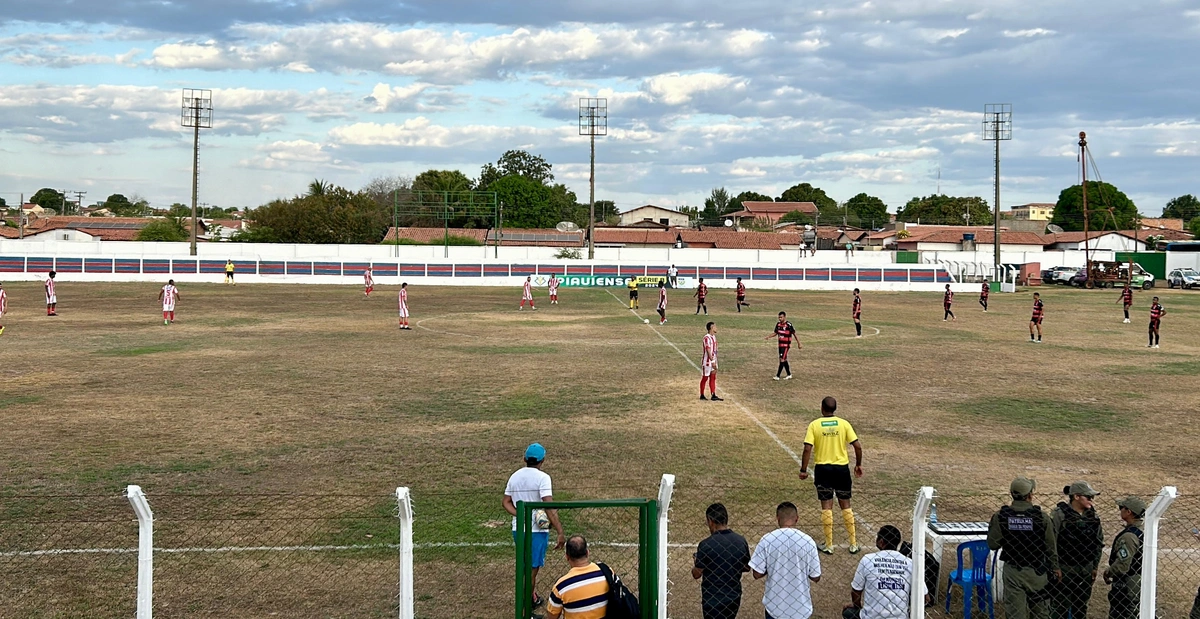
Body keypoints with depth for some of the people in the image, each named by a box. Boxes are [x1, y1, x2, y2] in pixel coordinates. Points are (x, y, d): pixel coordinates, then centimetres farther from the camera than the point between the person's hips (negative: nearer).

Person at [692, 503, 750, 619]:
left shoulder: (706, 545, -19)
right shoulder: (741, 541, -3)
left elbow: (697, 574, -10)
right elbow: (747, 568, 9)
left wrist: (694, 566, 11)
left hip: (713, 600, -5)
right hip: (734, 598, 5)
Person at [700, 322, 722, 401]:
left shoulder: (714, 336, 9)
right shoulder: (707, 338, -19)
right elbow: (708, 350, -25)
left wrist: (714, 361, 16)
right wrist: (712, 362, -28)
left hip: (713, 361, 8)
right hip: (707, 361, -8)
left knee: (713, 378, 7)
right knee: (705, 378, 3)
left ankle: (713, 395, 9)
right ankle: (702, 395, 14)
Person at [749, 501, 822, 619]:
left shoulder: (767, 540, -13)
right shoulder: (807, 541, -11)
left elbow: (757, 574, -9)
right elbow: (816, 577, -5)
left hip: (774, 605, 0)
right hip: (800, 607, 0)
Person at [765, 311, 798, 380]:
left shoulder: (788, 325, -15)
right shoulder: (778, 324, 5)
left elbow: (794, 334, -9)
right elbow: (775, 333, 16)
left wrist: (799, 343, -5)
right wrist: (769, 336, -2)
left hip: (786, 345, -7)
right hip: (780, 345, 7)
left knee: (782, 359, -11)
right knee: (784, 360, 13)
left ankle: (777, 376, -11)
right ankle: (789, 375, 24)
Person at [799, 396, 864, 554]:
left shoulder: (814, 425, -6)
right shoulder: (844, 424, -2)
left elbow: (807, 449, -13)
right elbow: (857, 446, -5)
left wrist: (803, 470, -5)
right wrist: (858, 465, 9)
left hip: (822, 469, -1)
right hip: (842, 468, 1)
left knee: (826, 506, 5)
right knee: (846, 505, 11)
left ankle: (829, 545, 8)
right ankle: (853, 544, 14)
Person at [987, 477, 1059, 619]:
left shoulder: (1001, 516, -10)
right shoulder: (1041, 516, -10)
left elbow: (993, 544, -6)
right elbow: (1051, 546, -2)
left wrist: (991, 526, 11)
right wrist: (1054, 567, 14)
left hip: (1012, 571, 0)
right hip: (1036, 571, 0)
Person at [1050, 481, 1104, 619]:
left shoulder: (1092, 516, 5)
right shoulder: (1059, 514, -14)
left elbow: (1099, 542, 14)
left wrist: (1095, 566, 13)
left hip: (1086, 570, 6)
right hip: (1064, 569, -6)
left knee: (1081, 607, 14)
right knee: (1060, 608, -2)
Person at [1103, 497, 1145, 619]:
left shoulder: (1129, 536, -25)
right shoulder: (1142, 530, 5)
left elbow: (1122, 565, -27)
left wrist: (1107, 572, -8)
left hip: (1126, 587, -10)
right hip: (1138, 584, 10)